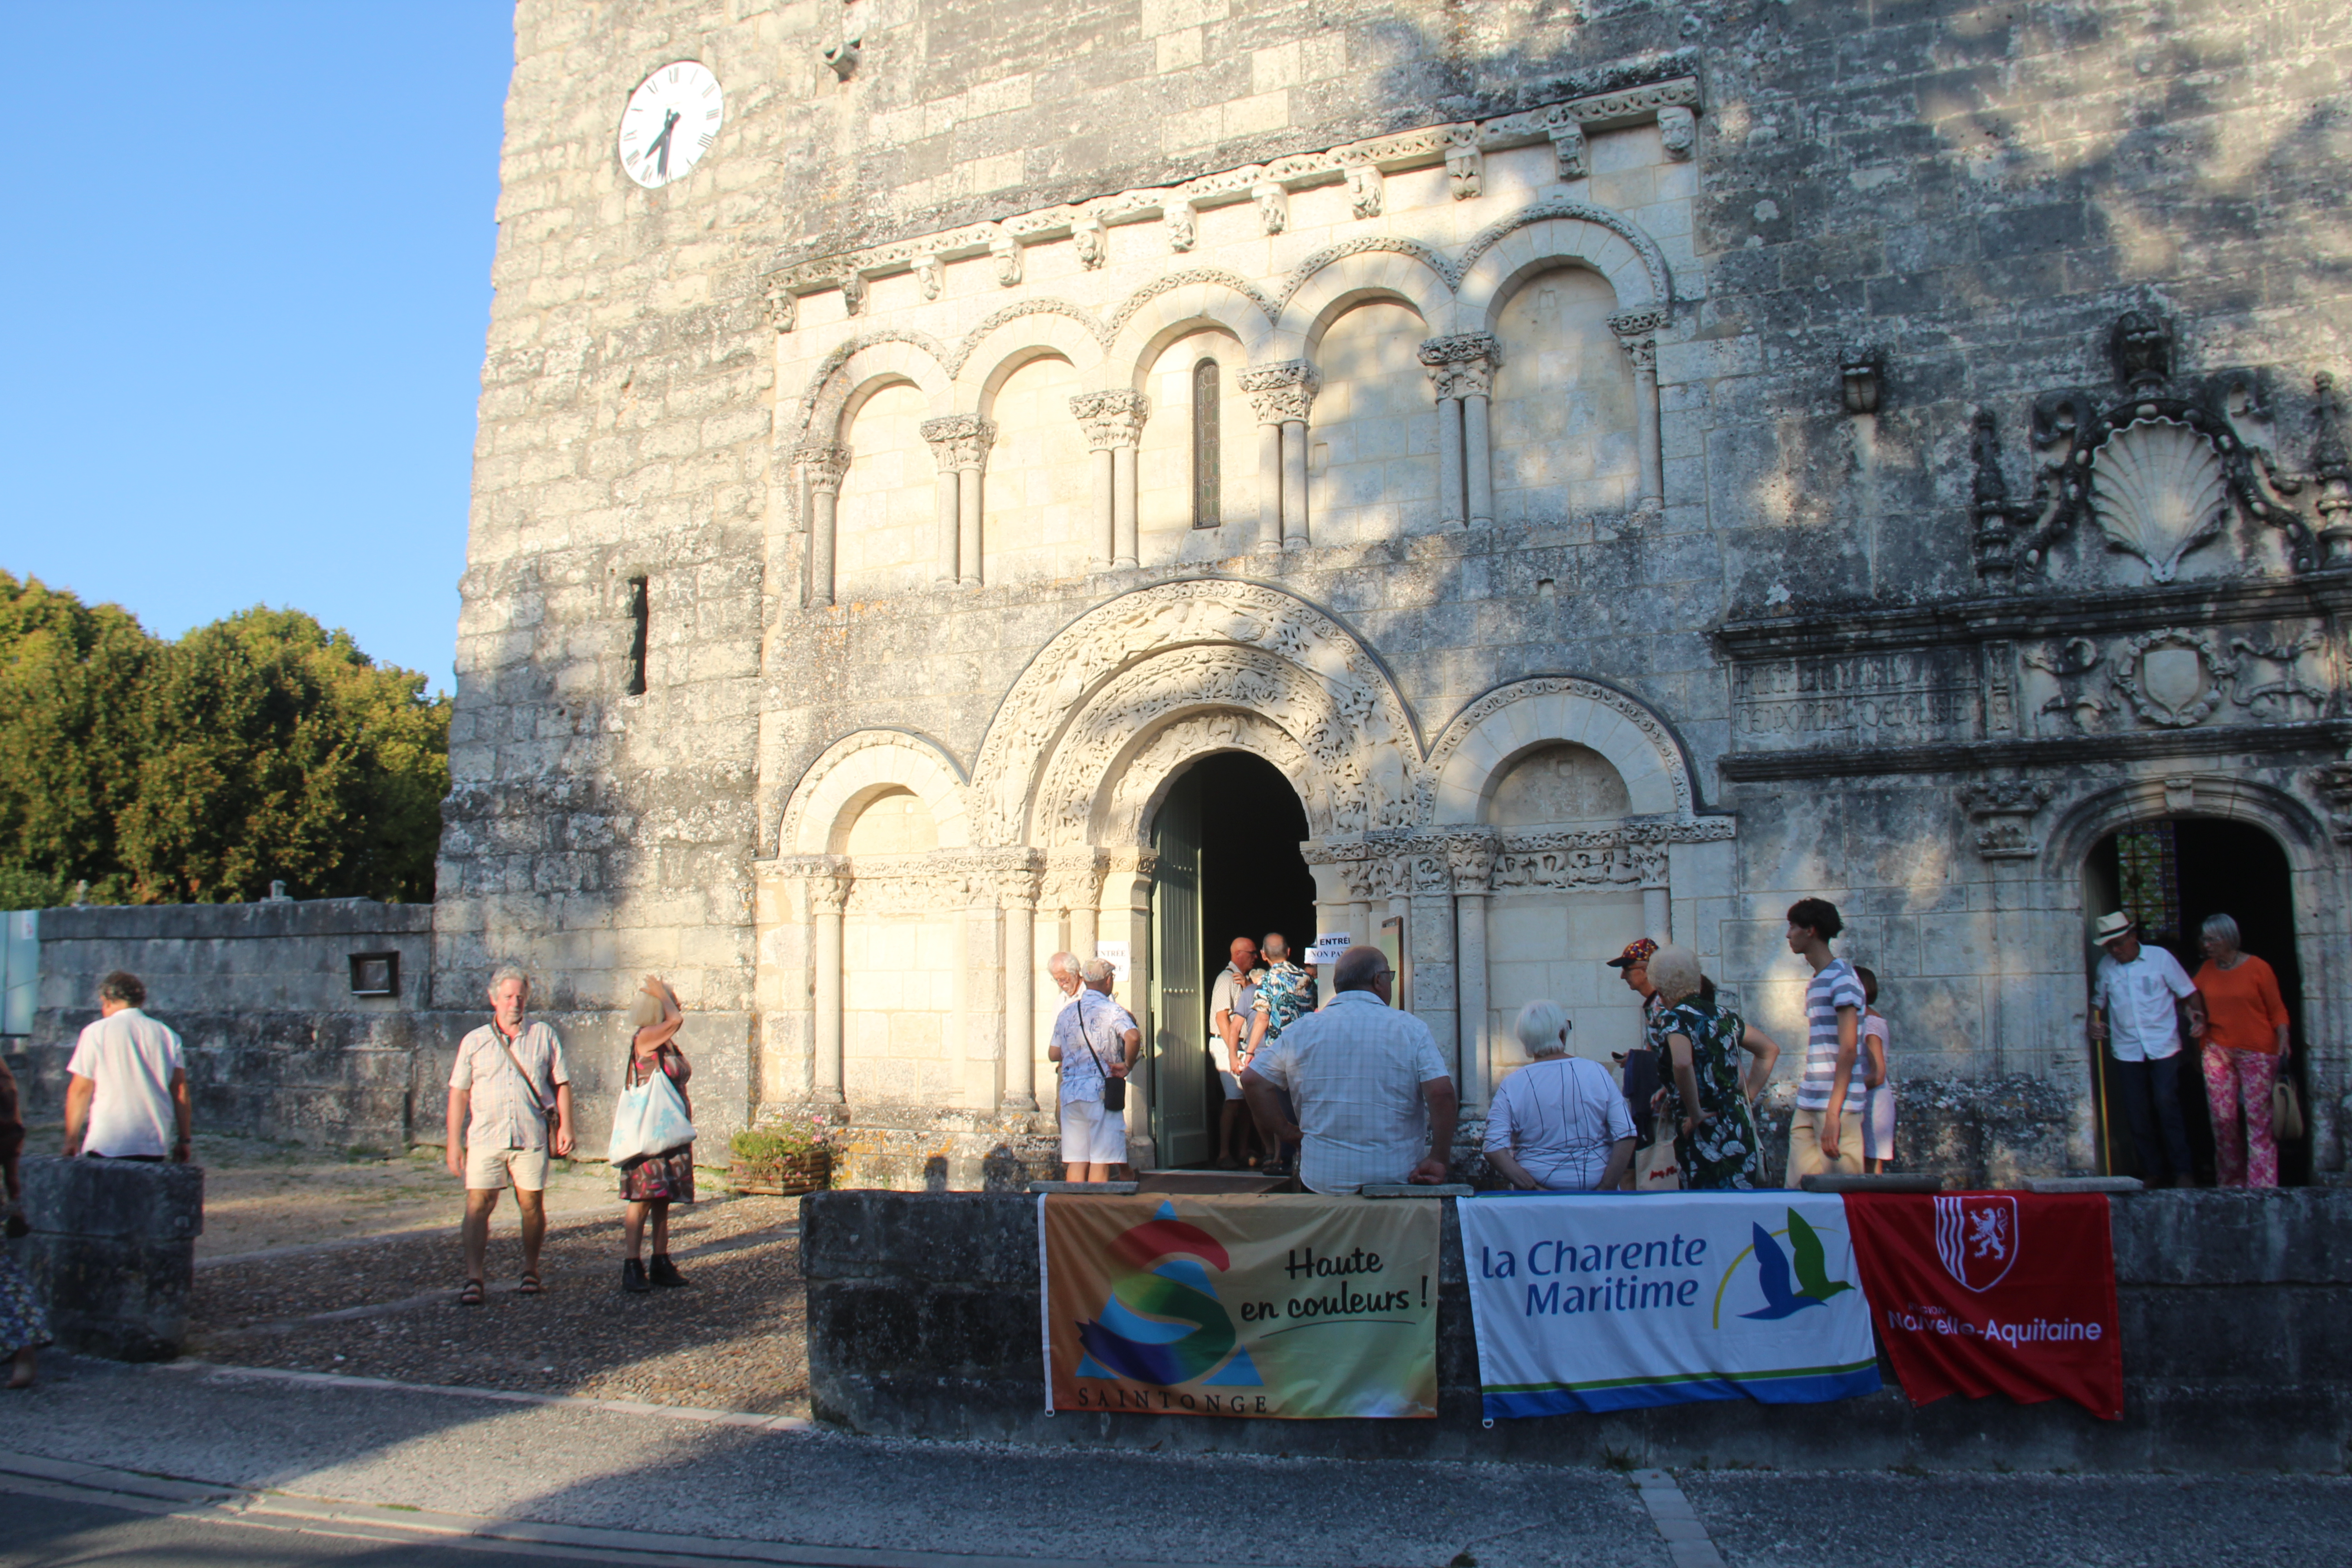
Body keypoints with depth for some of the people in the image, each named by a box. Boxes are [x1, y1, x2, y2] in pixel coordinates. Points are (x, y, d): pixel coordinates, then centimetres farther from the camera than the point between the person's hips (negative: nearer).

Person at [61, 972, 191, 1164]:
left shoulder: (96, 1032, 1)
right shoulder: (167, 1035, 9)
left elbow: (80, 1091, 1)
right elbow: (181, 1091, 5)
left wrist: (71, 1140, 10)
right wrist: (184, 1140, 10)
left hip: (107, 1145, -3)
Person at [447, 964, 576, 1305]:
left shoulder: (543, 1036, 9)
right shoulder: (474, 1042, 9)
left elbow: (562, 1084, 10)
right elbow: (458, 1094, 8)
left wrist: (565, 1127, 1)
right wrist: (454, 1143, 2)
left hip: (532, 1137, 0)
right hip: (485, 1137, 0)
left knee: (532, 1204, 6)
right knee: (478, 1204, -7)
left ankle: (530, 1271, 21)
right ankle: (473, 1280, -4)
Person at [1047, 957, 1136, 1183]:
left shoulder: (1067, 1012, 12)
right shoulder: (1112, 1010, -5)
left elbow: (1053, 1054, 15)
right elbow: (1133, 1037, -25)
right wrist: (1128, 1066, -11)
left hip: (1070, 1093, 5)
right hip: (1101, 1091, -5)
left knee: (1076, 1161, 7)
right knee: (1101, 1162, -3)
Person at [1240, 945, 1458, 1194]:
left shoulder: (1301, 1031, 3)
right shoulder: (1411, 1029, -2)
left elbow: (1252, 1079, 1)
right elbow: (1442, 1092, -12)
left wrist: (1282, 1132, 10)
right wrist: (1438, 1161, -5)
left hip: (1321, 1181, 2)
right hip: (1397, 1181, -2)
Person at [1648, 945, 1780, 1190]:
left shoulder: (1674, 1018, -9)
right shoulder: (1722, 1014, 13)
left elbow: (1682, 1063, -29)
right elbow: (1770, 1049, 23)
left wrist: (1695, 1113, -17)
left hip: (1705, 1135, -7)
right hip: (1740, 1128, 8)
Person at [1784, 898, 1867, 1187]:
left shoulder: (1842, 977, -8)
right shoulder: (1816, 982, 18)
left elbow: (1848, 1050, -15)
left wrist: (1834, 1112, -20)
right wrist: (1806, 1106, 16)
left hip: (1835, 1105, -8)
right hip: (1807, 1107, 8)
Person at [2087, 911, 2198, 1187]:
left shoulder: (2160, 957, -1)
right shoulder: (2106, 966, 6)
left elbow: (2188, 991, 2)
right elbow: (2099, 1000, 17)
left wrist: (2198, 1015, -12)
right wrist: (2093, 1022, 0)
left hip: (2163, 1047, -3)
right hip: (2126, 1050, 3)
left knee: (2167, 1105, -10)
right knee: (2137, 1113, 4)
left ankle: (2183, 1171, 0)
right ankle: (2153, 1172, 14)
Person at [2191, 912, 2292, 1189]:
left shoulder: (2257, 968, -3)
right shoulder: (2206, 970, 9)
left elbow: (2277, 1010, -2)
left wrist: (2283, 1041, -16)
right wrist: (2196, 1019, 4)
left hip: (2257, 1052, -4)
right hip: (2218, 1051, 4)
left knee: (2258, 1119, -6)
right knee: (2223, 1119, 2)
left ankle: (2261, 1185, -3)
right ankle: (2230, 1182, 11)